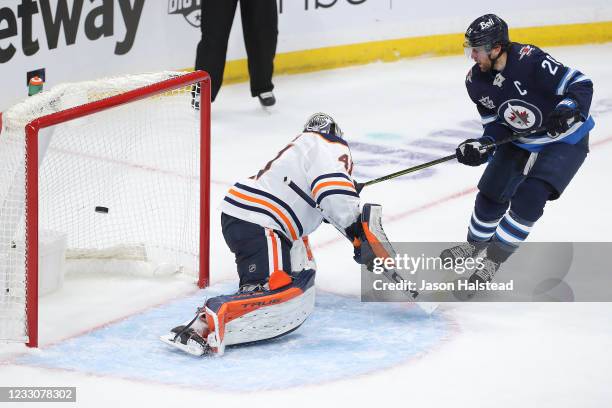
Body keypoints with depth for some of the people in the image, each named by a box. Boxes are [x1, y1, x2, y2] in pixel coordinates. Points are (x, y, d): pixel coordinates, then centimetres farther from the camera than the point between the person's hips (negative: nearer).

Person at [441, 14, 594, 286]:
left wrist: (568, 110, -46)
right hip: (520, 141, 7)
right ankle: (475, 245, 37)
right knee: (491, 194, 9)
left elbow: (580, 84, -29)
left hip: (565, 139, -7)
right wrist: (481, 147, -21)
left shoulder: (529, 61, -32)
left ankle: (493, 260, -5)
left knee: (529, 198, -19)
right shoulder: (476, 82, -11)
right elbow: (496, 124, -3)